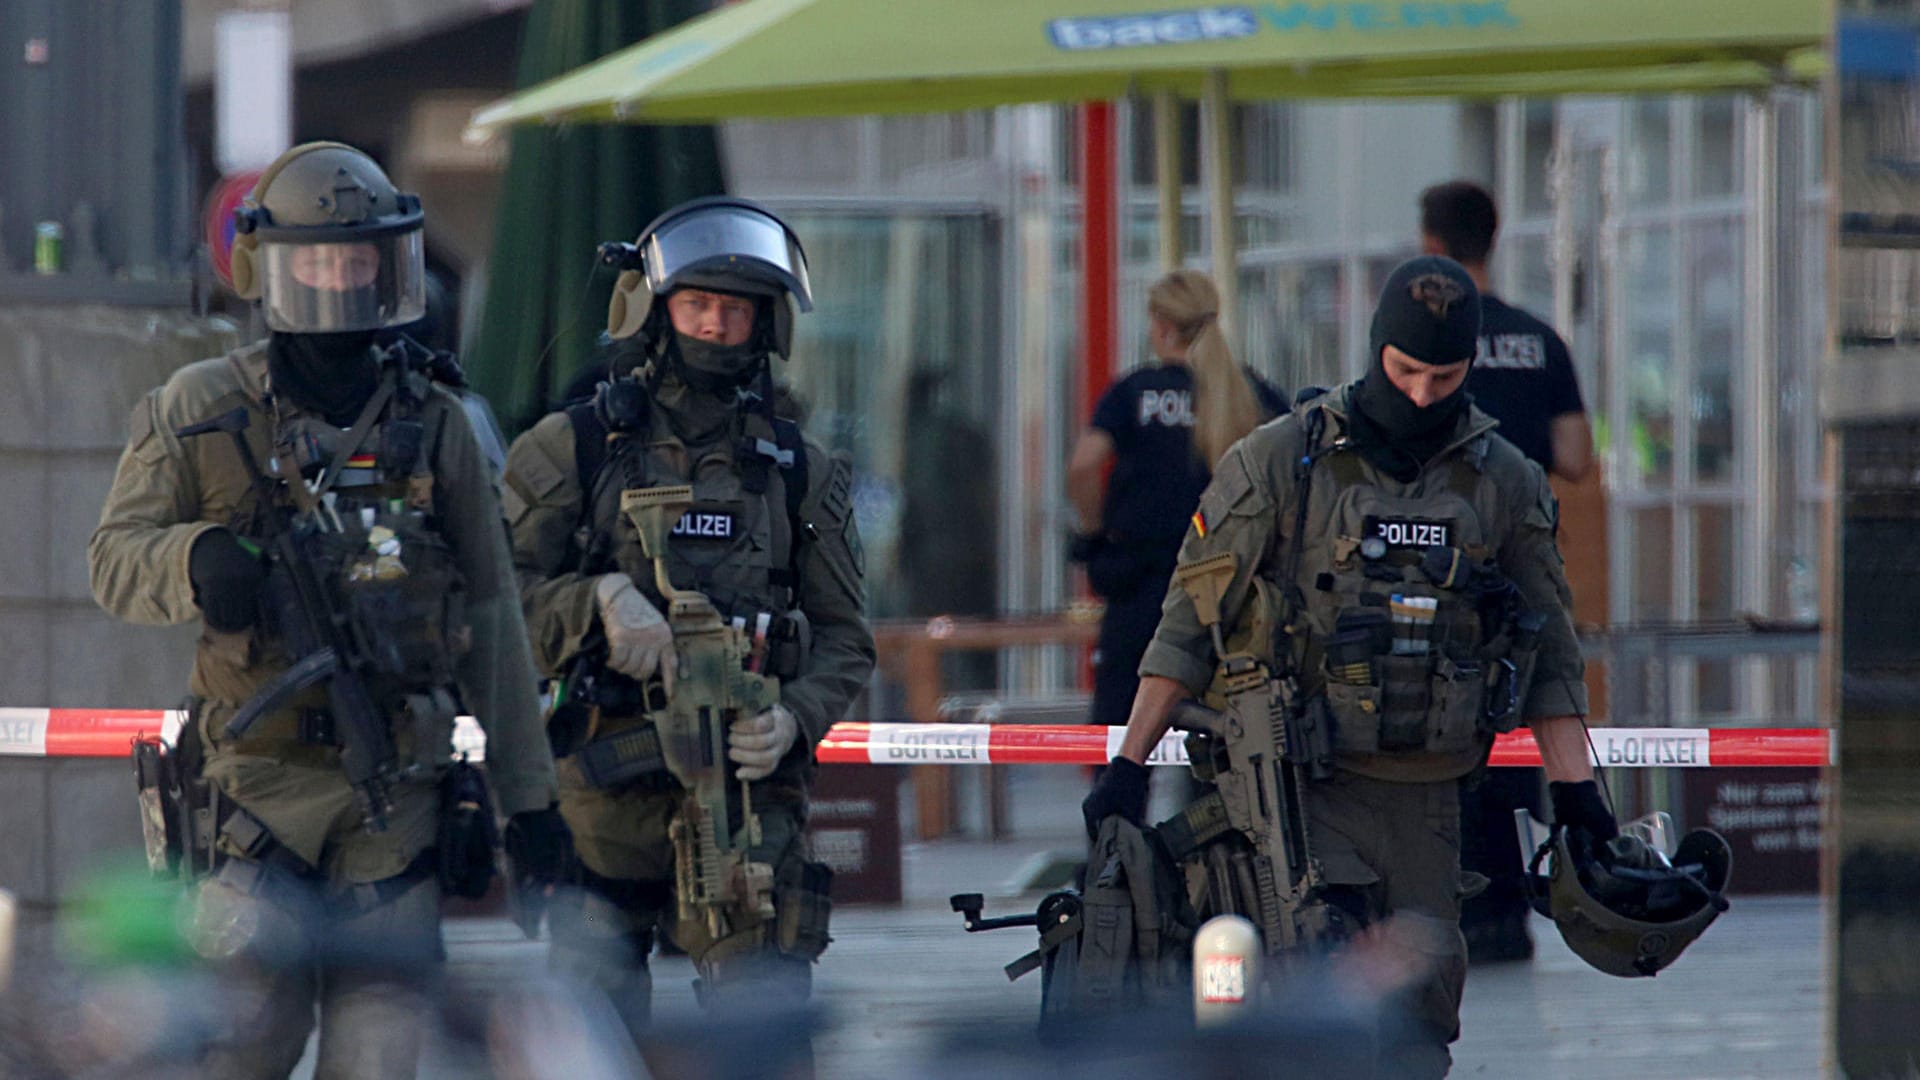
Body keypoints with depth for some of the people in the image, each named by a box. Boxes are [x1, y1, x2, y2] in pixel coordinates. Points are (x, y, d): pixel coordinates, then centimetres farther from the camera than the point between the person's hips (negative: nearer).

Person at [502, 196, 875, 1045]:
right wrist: (601, 601, -17)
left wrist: (791, 718, -8)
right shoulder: (570, 450, 7)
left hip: (748, 786, 0)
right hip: (601, 786, 0)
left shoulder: (801, 473, 12)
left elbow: (843, 636, 12)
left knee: (767, 1010, -12)